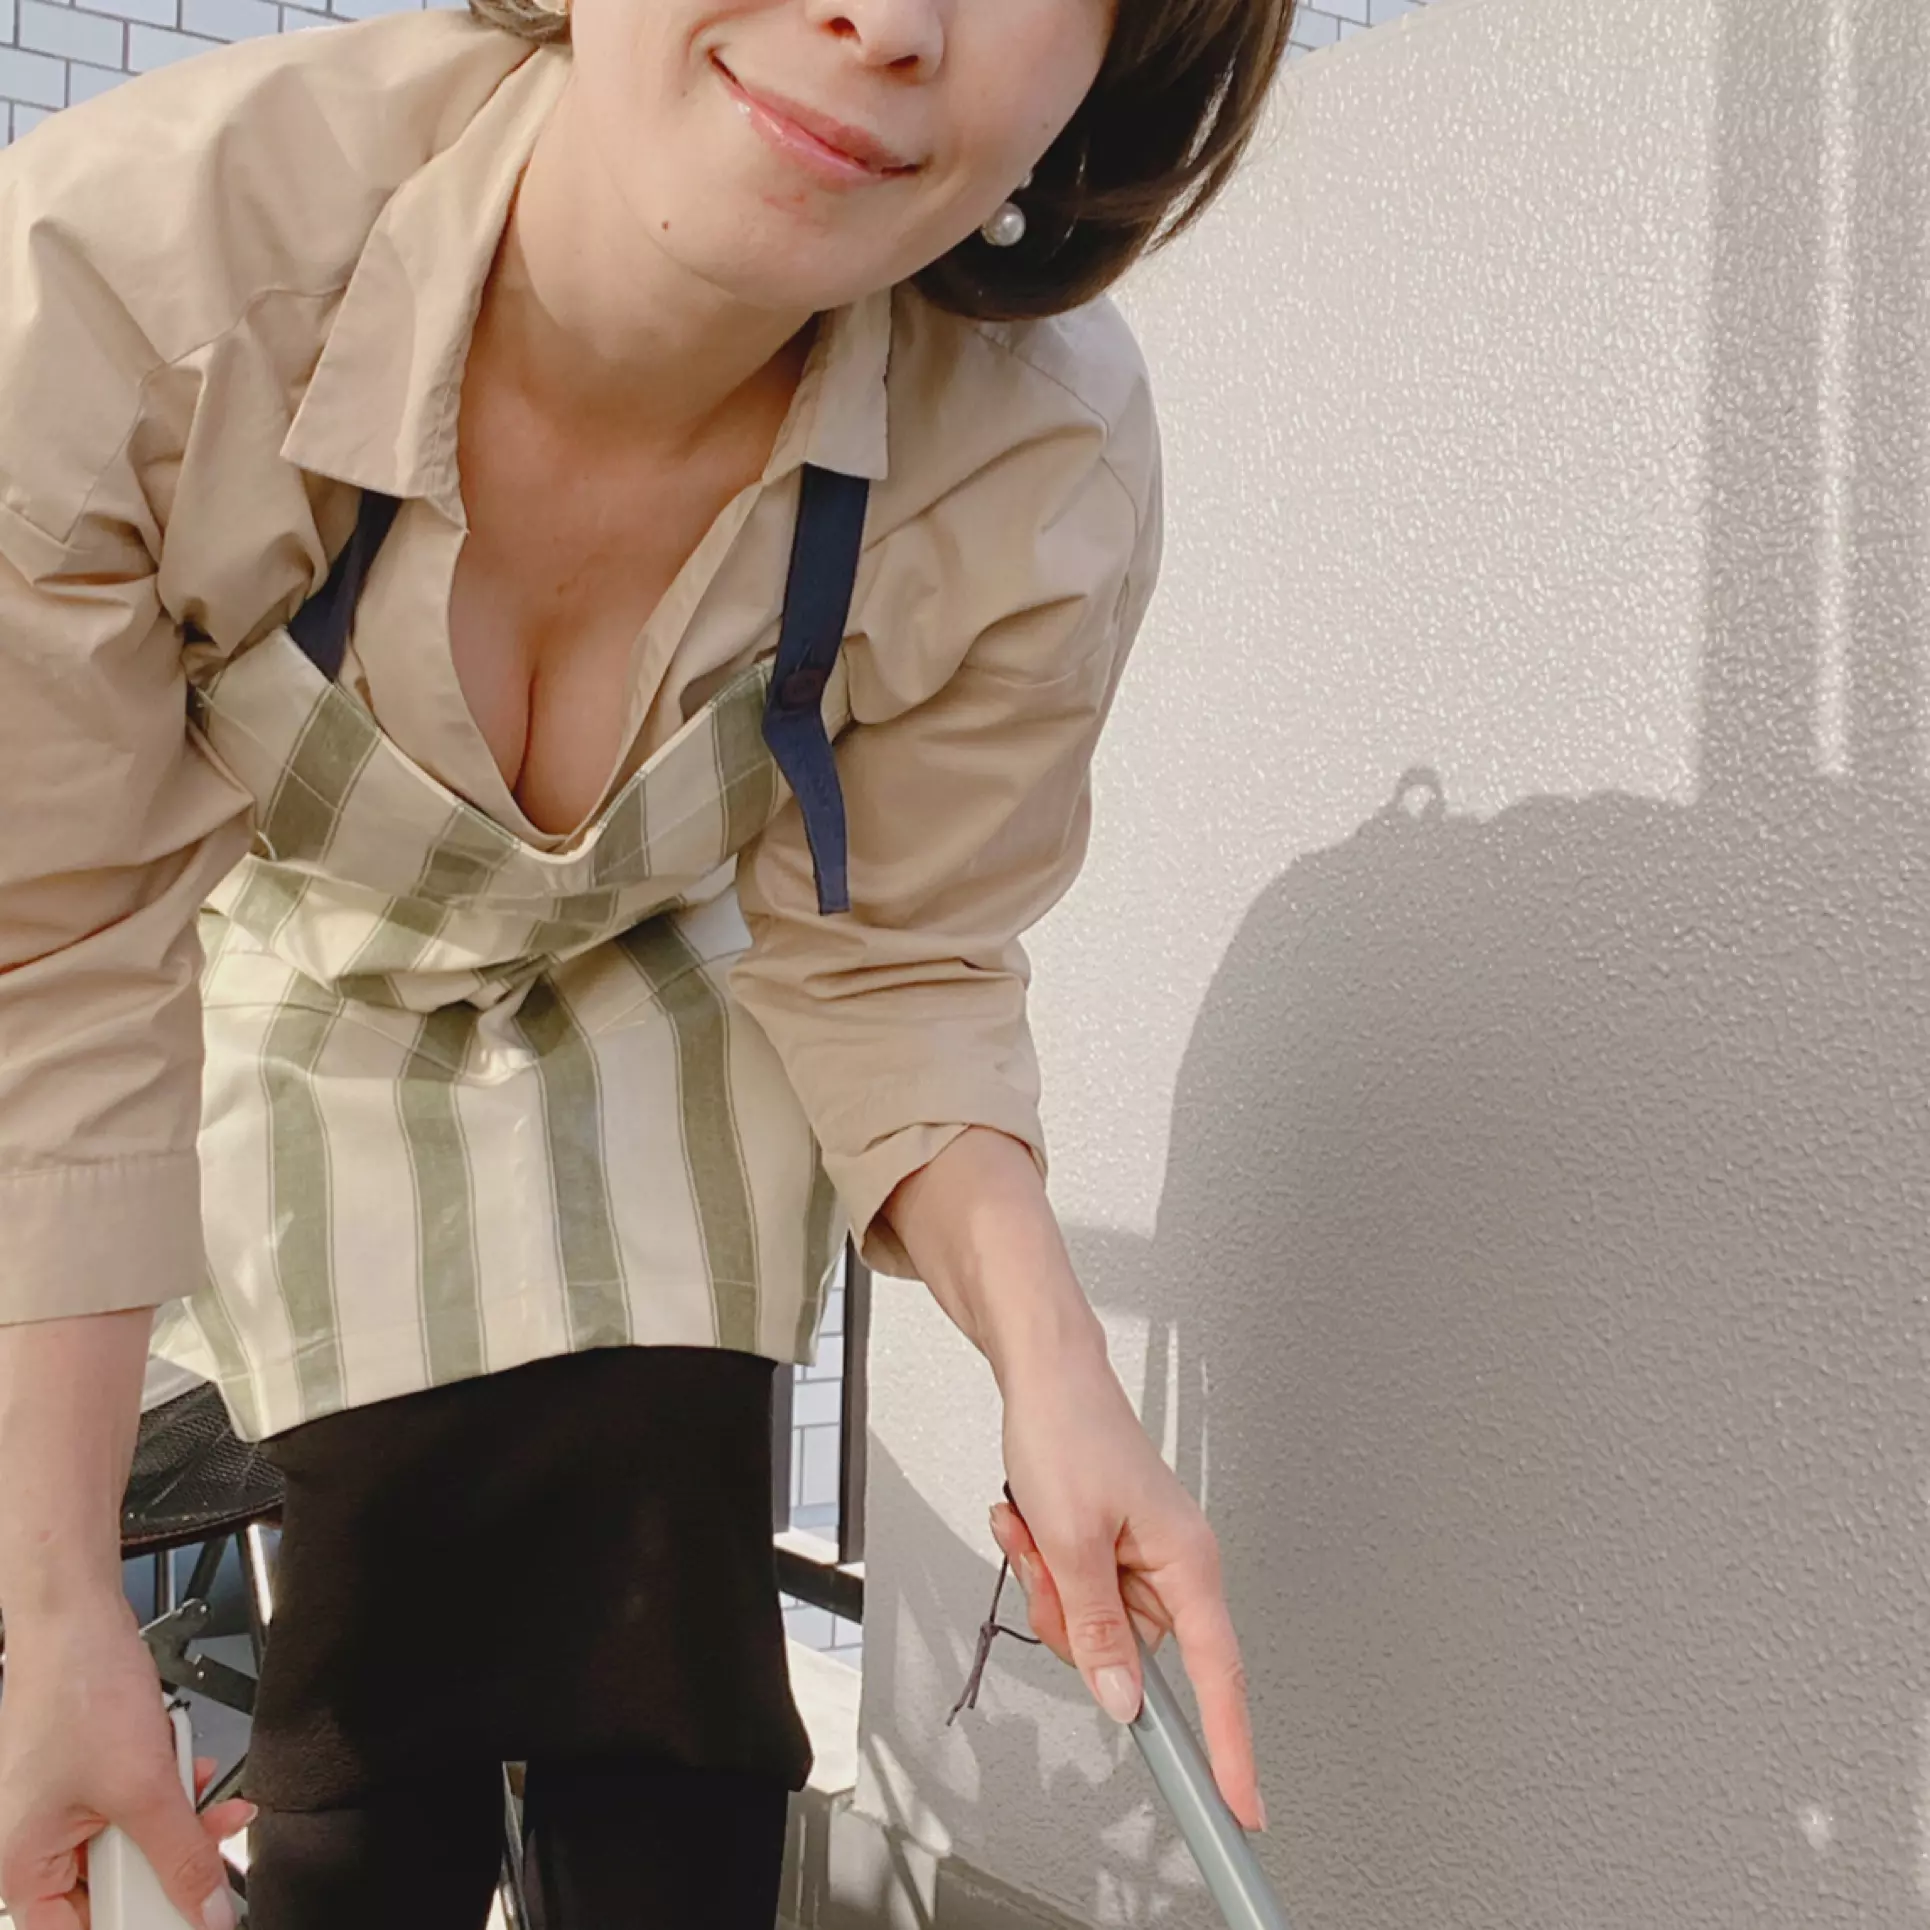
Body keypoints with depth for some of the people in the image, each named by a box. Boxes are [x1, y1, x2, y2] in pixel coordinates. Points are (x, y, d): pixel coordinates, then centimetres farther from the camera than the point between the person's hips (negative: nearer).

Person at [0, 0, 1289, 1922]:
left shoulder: (1045, 465, -31)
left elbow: (888, 964, -15)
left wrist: (1052, 1368, -31)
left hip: (643, 1020, 1)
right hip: (285, 1004, 0)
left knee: (663, 1732, -3)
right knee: (378, 1726, -3)